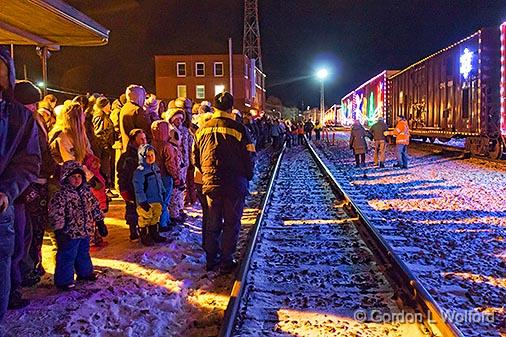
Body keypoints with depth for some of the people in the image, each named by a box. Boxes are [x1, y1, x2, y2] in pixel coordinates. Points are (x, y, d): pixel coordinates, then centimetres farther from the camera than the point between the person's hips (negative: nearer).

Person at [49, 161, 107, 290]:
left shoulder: (86, 192, 5)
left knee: (84, 253, 23)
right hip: (70, 233, -7)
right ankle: (64, 280, 16)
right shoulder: (61, 195, -16)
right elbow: (56, 214, -20)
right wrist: (59, 231, -24)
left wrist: (100, 223, 14)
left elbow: (95, 208, 14)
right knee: (67, 256, 3)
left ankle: (85, 272, 41)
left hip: (86, 231, 7)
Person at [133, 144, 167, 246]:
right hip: (146, 202, -8)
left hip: (157, 200, 8)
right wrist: (142, 201, -23)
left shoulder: (155, 168, 7)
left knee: (155, 217, 19)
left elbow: (160, 182, 21)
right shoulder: (139, 171, -19)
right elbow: (138, 188, -22)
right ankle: (144, 237, 19)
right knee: (145, 219, 4)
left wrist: (163, 192, 22)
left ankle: (154, 235, 33)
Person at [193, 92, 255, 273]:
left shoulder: (203, 129, 3)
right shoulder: (238, 129, -11)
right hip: (235, 185, -4)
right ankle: (226, 261, 14)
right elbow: (249, 157, -7)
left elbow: (196, 157, 10)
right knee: (231, 224, 8)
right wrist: (247, 176, 9)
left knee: (213, 223, 16)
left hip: (211, 184, 4)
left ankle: (211, 259, 24)